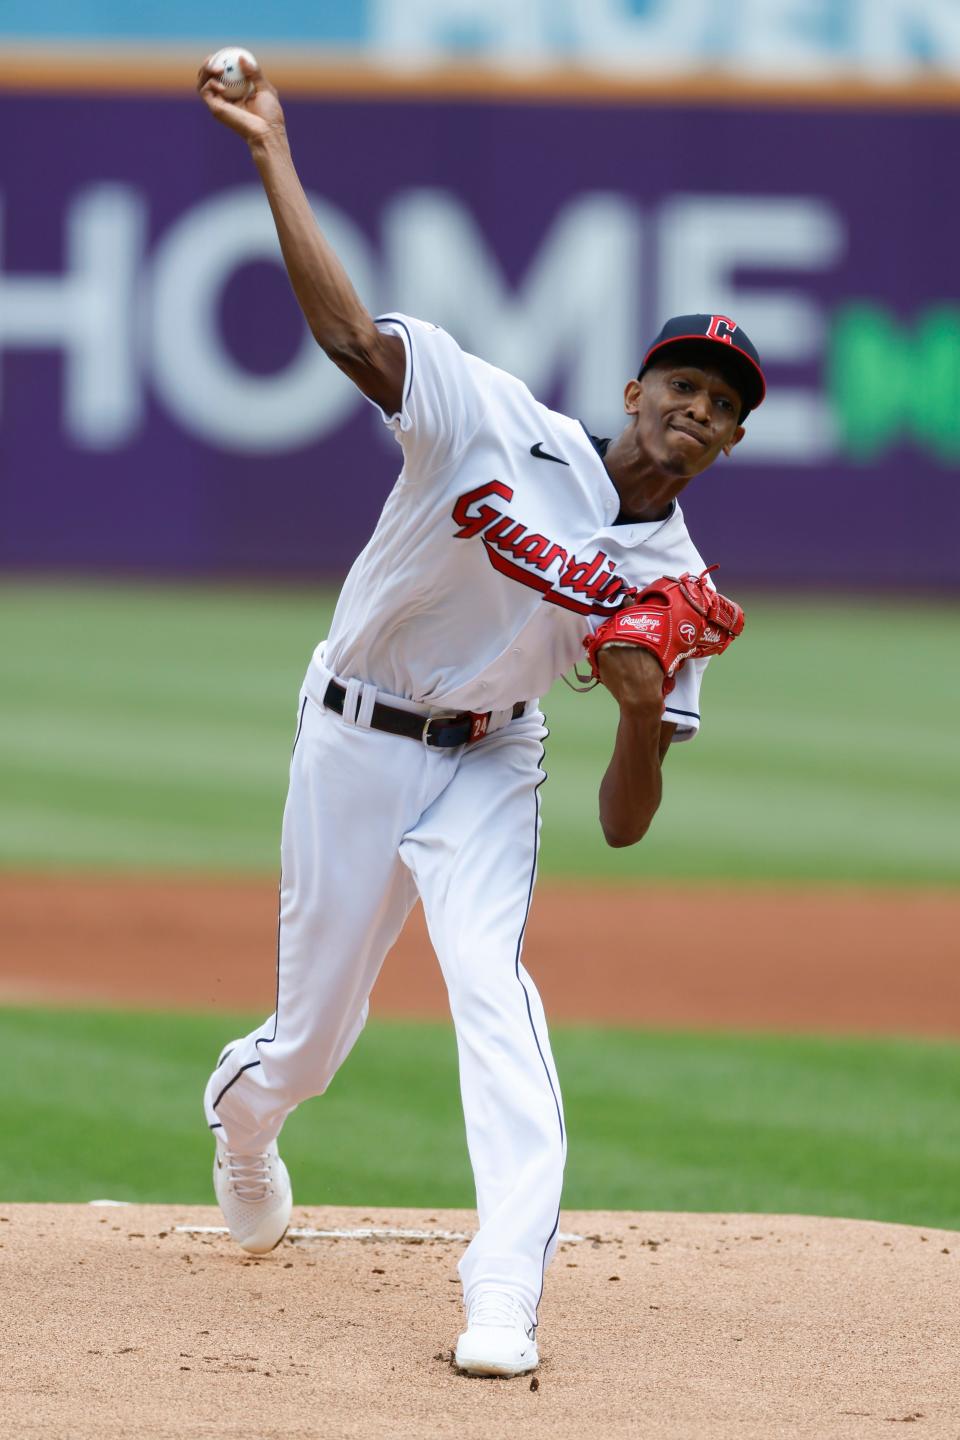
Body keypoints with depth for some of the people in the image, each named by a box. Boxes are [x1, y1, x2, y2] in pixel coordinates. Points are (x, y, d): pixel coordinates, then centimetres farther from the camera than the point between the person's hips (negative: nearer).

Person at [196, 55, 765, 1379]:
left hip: (487, 770, 1)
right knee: (315, 1034, 5)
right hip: (352, 747, -1)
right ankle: (246, 1100, 46)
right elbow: (348, 330, -24)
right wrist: (272, 152, -30)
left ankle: (505, 1295, -32)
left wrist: (648, 718, -27)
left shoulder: (673, 585, -5)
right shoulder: (501, 424, -12)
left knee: (491, 974, -26)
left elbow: (624, 826, -6)